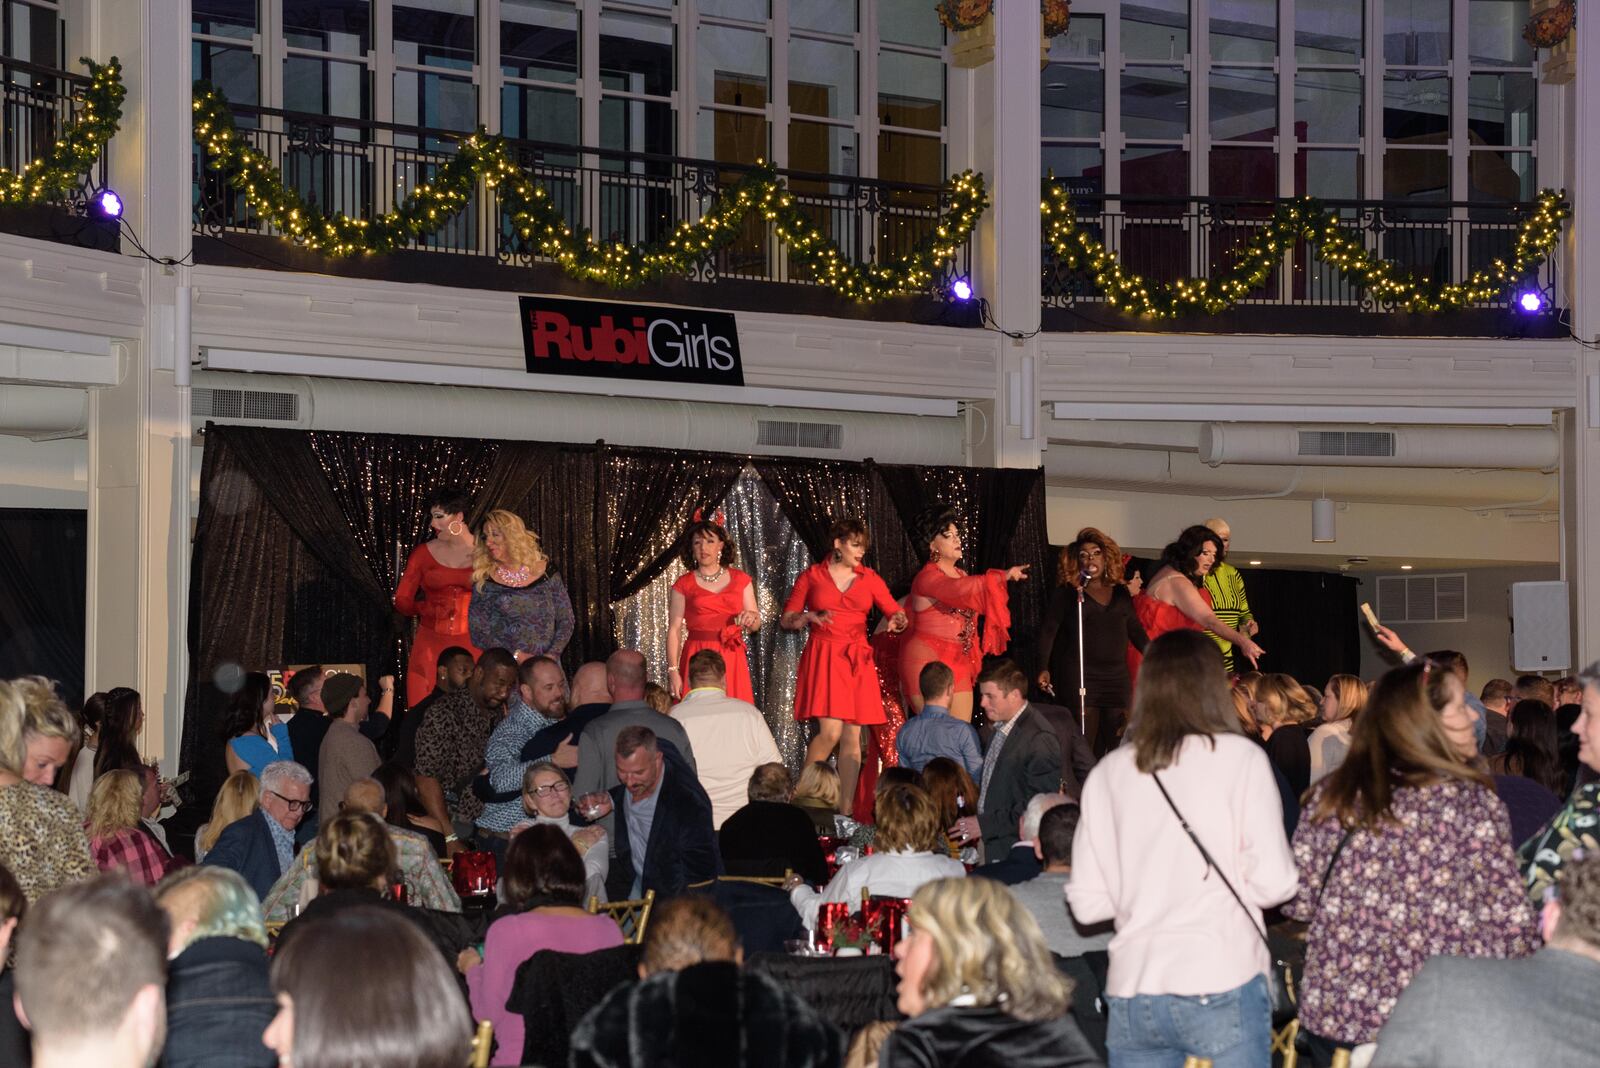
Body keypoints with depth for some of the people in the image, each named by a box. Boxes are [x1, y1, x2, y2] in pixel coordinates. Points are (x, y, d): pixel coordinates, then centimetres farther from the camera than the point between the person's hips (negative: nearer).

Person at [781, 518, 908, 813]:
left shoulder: (869, 578, 12)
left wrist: (898, 621, -15)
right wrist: (810, 617, -14)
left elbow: (895, 612, 8)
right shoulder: (812, 576, 5)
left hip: (856, 663, 3)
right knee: (830, 731, -17)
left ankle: (845, 812, 4)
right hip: (823, 659, -3)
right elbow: (786, 620, 6)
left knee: (852, 737, 0)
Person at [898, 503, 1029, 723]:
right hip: (928, 661, -8)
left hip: (958, 662, 8)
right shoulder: (927, 577, -13)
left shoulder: (960, 575, 15)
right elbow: (961, 590, -30)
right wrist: (1004, 576, -35)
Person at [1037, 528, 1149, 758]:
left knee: (1115, 747, 2)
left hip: (1117, 677, 4)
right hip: (1080, 678, -4)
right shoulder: (1067, 593, 2)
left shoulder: (1120, 592, 14)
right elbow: (1048, 631, -4)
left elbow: (1135, 629, 22)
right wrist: (1043, 668, -15)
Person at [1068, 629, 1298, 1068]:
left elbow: (1087, 903, 7)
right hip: (1221, 987, -3)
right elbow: (1274, 883, -7)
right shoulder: (1240, 758, -3)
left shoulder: (1108, 772, 7)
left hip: (1131, 991, 3)